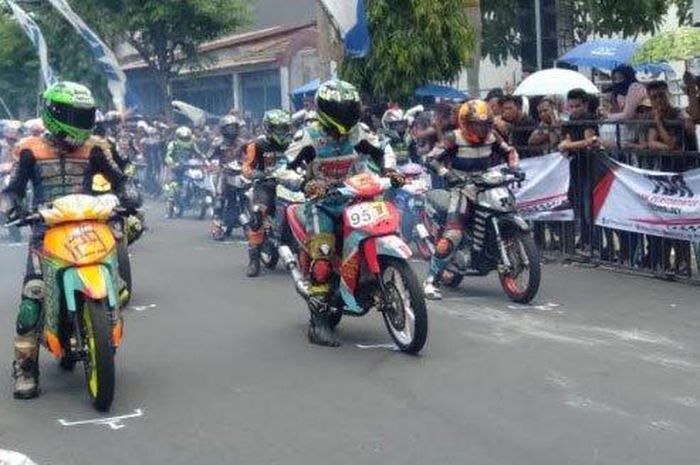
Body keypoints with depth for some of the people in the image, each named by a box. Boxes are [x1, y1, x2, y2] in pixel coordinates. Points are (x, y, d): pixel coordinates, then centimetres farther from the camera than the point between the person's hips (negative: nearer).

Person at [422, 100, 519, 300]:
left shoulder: (492, 136, 6)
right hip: (461, 188, -6)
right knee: (451, 235, -21)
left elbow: (509, 151, 19)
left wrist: (513, 168, 0)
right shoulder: (454, 138, -9)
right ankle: (431, 281, -17)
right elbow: (433, 159, -12)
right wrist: (447, 173, -25)